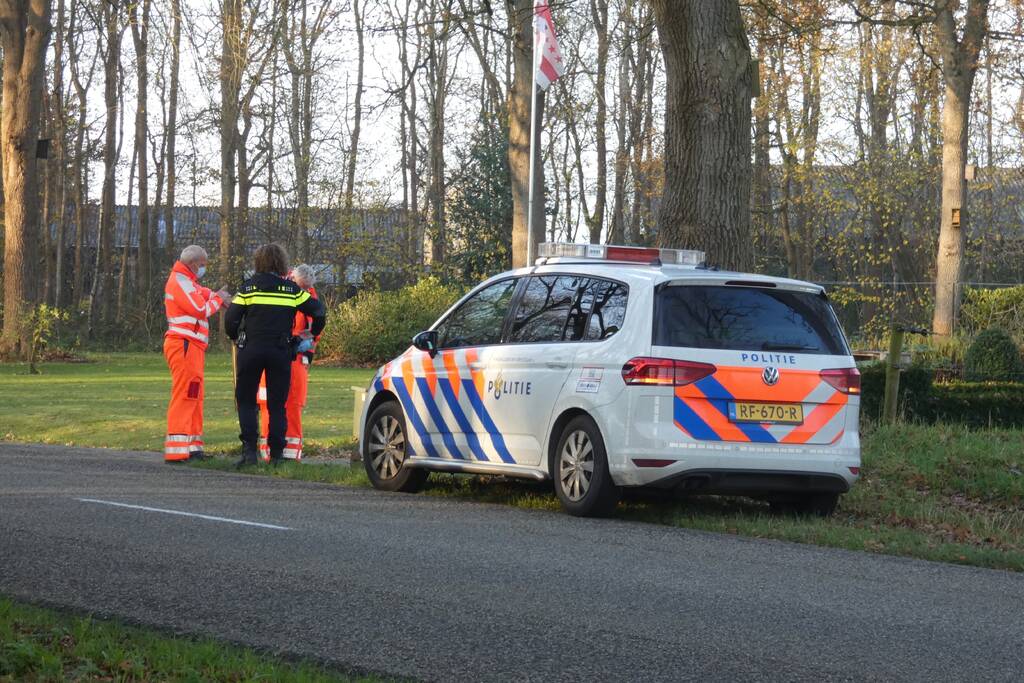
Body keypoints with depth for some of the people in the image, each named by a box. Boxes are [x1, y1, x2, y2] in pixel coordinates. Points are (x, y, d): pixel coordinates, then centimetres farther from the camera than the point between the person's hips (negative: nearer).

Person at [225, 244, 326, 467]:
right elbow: (318, 311, 6)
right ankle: (276, 454, 3)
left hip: (251, 349, -1)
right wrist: (312, 333, 23)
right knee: (277, 404, 8)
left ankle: (249, 449, -5)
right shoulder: (292, 289, 4)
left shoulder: (249, 287, 1)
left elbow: (231, 319, -2)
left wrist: (236, 337, 18)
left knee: (245, 400, 9)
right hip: (281, 351, 1)